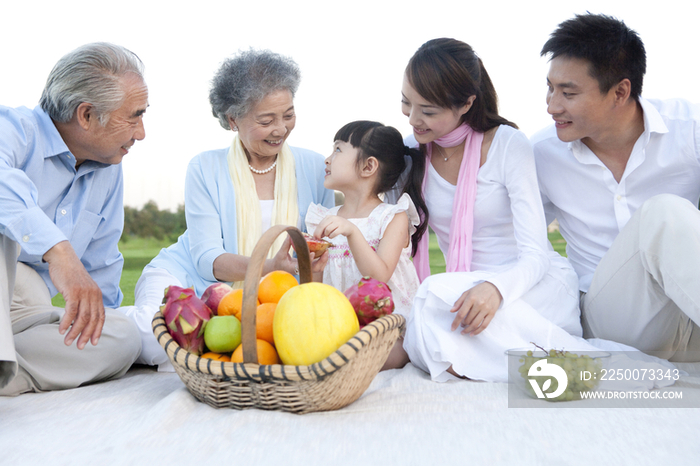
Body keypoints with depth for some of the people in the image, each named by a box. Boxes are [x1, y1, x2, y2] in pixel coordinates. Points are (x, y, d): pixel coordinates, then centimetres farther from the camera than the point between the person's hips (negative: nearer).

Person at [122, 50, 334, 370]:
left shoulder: (314, 168, 2)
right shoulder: (205, 169, -4)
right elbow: (207, 259, -12)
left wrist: (317, 253, -20)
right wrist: (268, 266, -31)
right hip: (185, 280, -2)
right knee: (157, 339, -34)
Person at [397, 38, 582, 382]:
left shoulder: (508, 145, -10)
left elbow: (535, 255, -16)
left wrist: (495, 287, -37)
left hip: (542, 286, -4)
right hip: (464, 289, 4)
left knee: (439, 292, -33)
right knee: (421, 341, -30)